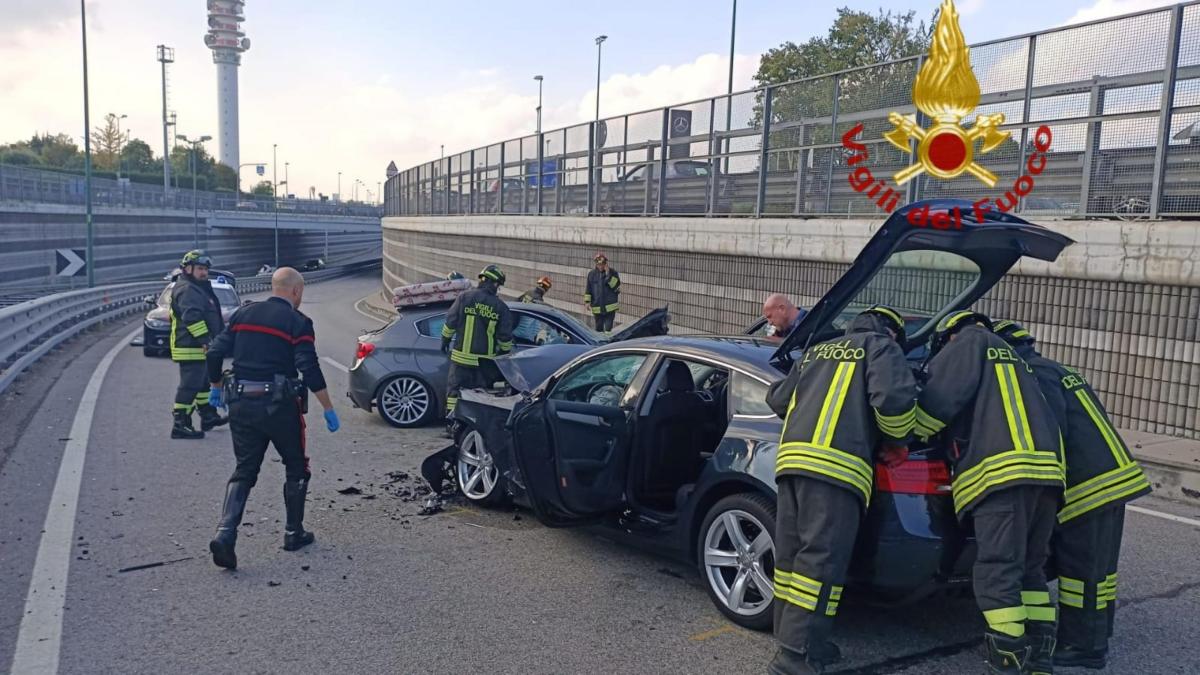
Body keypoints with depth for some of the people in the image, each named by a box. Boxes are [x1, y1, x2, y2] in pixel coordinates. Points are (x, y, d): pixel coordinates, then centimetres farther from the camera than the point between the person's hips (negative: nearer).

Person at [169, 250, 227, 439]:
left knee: (203, 382, 21)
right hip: (190, 349, -11)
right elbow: (191, 317, -28)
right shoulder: (186, 289, -16)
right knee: (190, 386, -9)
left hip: (199, 348, 11)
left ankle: (208, 416, 34)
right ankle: (180, 425, -6)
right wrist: (205, 340, -28)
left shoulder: (199, 288, 20)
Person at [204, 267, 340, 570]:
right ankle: (294, 533, 21)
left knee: (244, 471, 11)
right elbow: (310, 369, -13)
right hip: (279, 405, -4)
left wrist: (216, 387, 24)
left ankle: (225, 534, -6)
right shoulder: (298, 322, -6)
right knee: (296, 468, 15)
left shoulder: (243, 314, 10)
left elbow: (215, 353, 8)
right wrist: (328, 409, -9)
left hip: (241, 404, 4)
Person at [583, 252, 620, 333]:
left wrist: (608, 275, -20)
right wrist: (587, 301, 2)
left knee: (608, 328, -7)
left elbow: (616, 287, -14)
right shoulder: (592, 274, 4)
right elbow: (588, 289, 9)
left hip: (610, 307, -3)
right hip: (597, 308, 3)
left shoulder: (613, 273, -4)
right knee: (598, 328, 13)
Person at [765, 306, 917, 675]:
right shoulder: (882, 347, 11)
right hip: (836, 464, -7)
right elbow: (895, 398, -7)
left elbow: (778, 398, 29)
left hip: (792, 456, 7)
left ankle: (794, 640, 19)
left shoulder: (818, 350, 29)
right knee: (820, 560, -8)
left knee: (792, 556, 11)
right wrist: (896, 442, 10)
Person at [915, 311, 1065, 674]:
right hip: (1046, 467, 9)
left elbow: (939, 399, 0)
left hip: (1004, 470, -9)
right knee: (1030, 569, 15)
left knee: (998, 572, -9)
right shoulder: (1010, 357, 36)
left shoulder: (970, 340, 11)